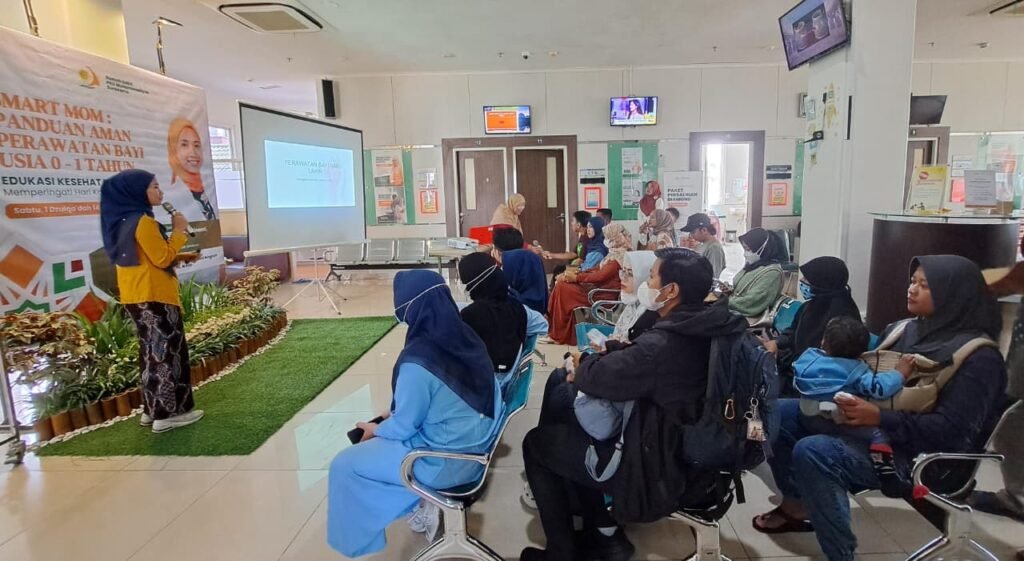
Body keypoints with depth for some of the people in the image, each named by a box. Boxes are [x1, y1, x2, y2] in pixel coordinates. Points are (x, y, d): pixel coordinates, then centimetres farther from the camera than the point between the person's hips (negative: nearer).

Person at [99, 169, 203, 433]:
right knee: (167, 351, -4)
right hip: (153, 297, -10)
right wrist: (179, 231, -9)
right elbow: (162, 258, -17)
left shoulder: (124, 220, 15)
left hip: (137, 296, 10)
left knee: (152, 351, 15)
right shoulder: (142, 221, -16)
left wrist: (182, 257, 14)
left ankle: (152, 409, 21)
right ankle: (169, 413, -1)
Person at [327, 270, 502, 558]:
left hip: (445, 463, -8)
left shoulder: (417, 360, -28)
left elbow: (404, 427, -16)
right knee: (384, 435, 29)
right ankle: (422, 504, 36)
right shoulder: (467, 338, -5)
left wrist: (375, 429, 4)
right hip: (477, 446, 8)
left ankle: (357, 538, 28)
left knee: (344, 464, 8)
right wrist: (395, 415, 13)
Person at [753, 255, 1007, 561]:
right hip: (872, 427, 8)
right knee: (780, 413, -3)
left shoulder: (978, 357, -12)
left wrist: (879, 417, -30)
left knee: (812, 453, -31)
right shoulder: (903, 329, 9)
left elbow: (951, 431, -21)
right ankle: (796, 505, 11)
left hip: (918, 455, -8)